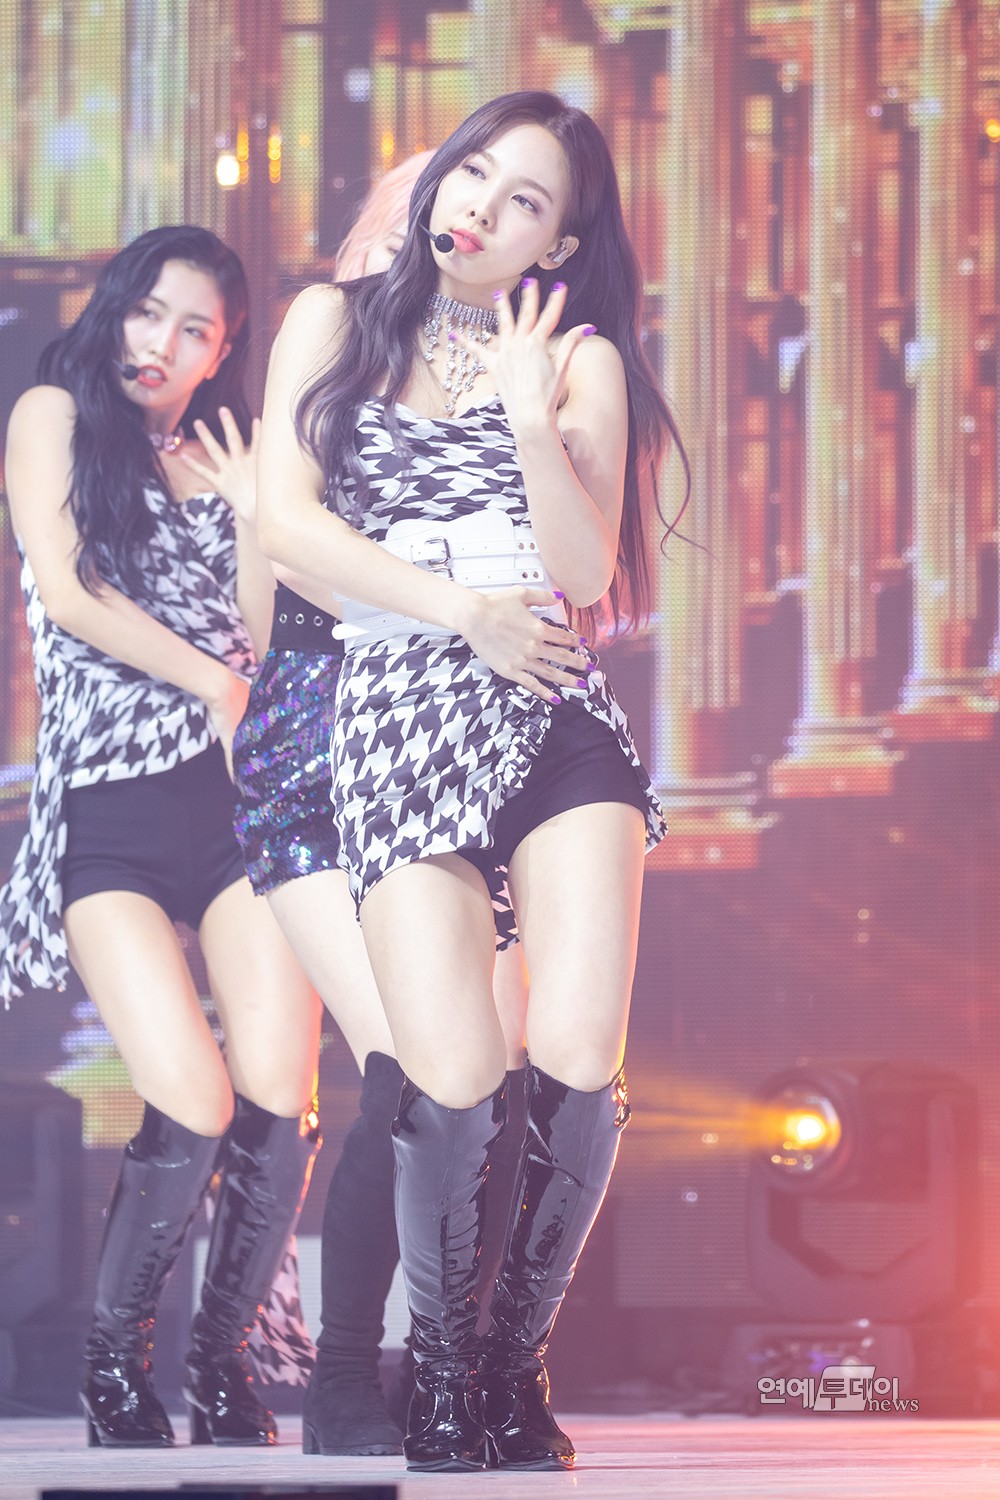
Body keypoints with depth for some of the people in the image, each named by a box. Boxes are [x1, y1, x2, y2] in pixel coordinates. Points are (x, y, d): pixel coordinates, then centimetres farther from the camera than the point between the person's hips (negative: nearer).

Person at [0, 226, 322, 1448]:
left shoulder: (228, 456, 21)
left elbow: (265, 641, 11)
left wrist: (250, 509, 2)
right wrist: (215, 685, -3)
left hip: (242, 795, 4)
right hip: (107, 806, -4)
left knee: (279, 1103, -11)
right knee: (195, 1107, -17)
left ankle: (223, 1356, 7)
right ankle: (113, 1358, 4)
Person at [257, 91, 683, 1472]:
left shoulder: (579, 361, 13)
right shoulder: (337, 322, 14)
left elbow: (585, 577, 1)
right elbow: (286, 518, 2)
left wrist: (531, 418, -11)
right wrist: (466, 614, -4)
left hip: (556, 712, 1)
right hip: (398, 718, -1)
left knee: (578, 1060, -17)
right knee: (454, 1080, -17)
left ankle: (519, 1362, 3)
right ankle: (442, 1372, 5)